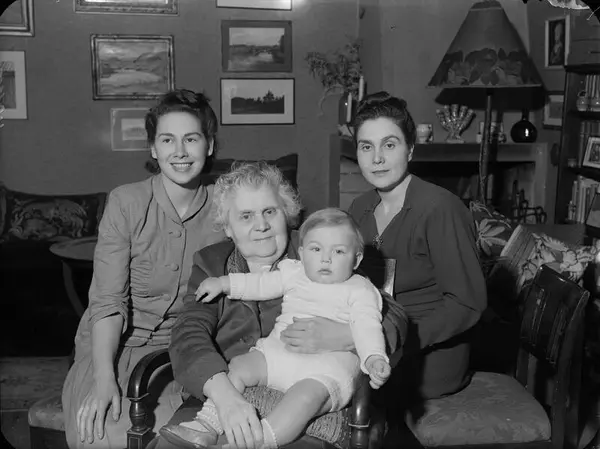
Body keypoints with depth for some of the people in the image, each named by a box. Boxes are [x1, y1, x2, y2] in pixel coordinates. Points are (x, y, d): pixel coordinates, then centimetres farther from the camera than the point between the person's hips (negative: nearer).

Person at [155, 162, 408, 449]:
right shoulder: (210, 264, 13)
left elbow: (394, 319, 4)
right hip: (230, 401, 2)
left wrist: (342, 337, -18)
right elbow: (188, 335, -4)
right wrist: (224, 393, -23)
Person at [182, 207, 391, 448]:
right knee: (238, 367, -10)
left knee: (308, 395, -34)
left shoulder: (360, 291, 3)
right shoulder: (295, 274, 17)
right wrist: (223, 282, 20)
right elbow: (261, 284, 25)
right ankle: (207, 427, -9)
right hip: (278, 353, 6)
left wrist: (374, 358, -27)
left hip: (327, 367, -5)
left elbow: (367, 327, -8)